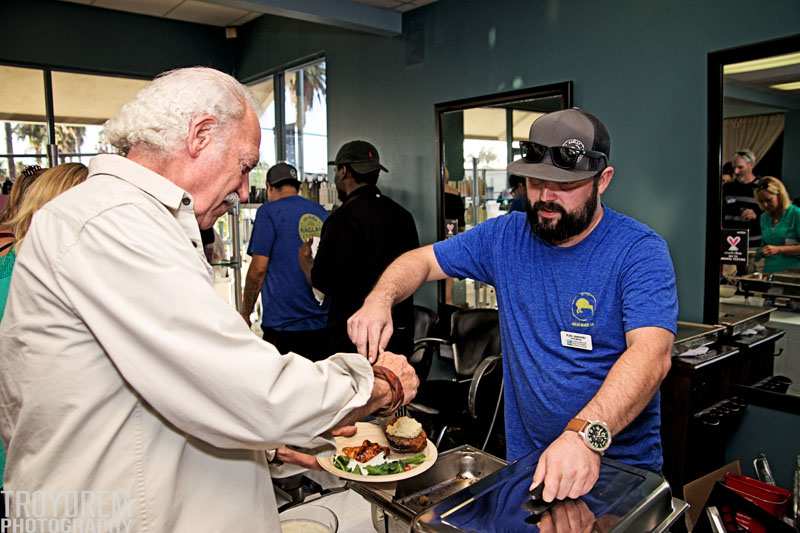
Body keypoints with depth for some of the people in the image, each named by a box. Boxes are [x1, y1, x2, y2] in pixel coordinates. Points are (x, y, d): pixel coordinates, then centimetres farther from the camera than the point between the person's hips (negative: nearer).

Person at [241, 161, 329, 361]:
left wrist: (245, 312, 1)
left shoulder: (269, 212, -5)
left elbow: (258, 269, -10)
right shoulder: (323, 214, 10)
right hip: (323, 322, 5)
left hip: (282, 322, -5)